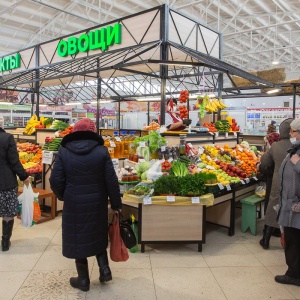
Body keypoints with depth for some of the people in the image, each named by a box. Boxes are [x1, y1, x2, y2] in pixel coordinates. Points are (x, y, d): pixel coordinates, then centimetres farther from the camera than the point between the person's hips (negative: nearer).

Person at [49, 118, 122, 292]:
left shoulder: (64, 151, -6)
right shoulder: (102, 151, -8)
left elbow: (55, 180, -6)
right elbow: (111, 181, -8)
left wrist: (63, 196, 14)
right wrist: (116, 203, 3)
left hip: (74, 204, -1)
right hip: (97, 203, 1)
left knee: (77, 238, 13)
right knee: (98, 235, 24)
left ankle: (83, 280, 25)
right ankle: (104, 269, 21)